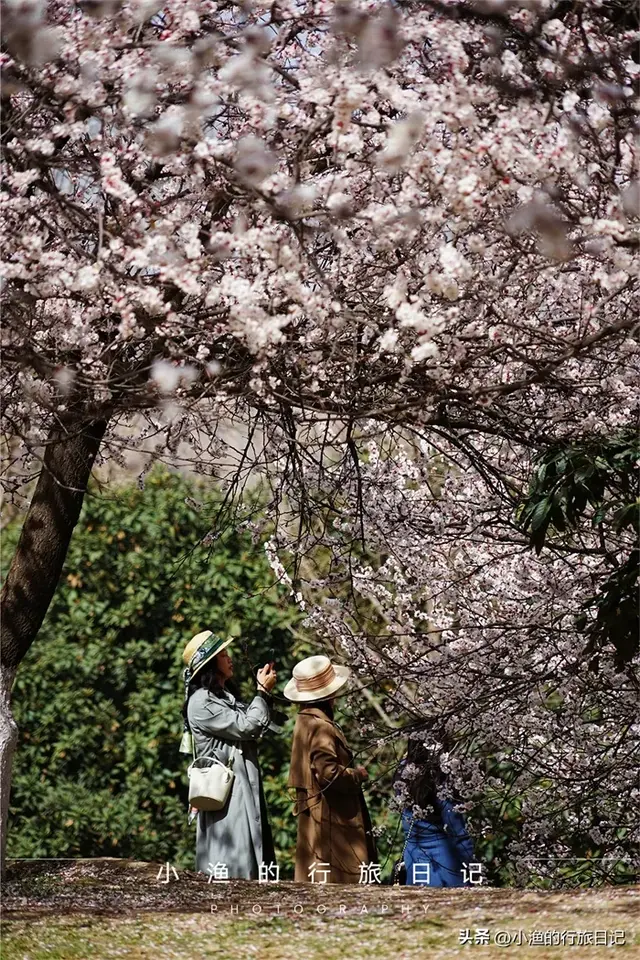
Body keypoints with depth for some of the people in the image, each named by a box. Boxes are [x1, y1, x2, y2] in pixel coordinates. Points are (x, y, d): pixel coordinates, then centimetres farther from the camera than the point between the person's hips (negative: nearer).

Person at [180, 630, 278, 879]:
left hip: (242, 787, 10)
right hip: (225, 791, -10)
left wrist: (264, 693, 12)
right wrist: (263, 692, -6)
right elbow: (246, 727, -17)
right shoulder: (201, 702, -13)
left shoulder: (224, 698, 18)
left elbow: (256, 728, 20)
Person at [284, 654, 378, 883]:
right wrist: (357, 775, -10)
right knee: (334, 876, -8)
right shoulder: (321, 727, -19)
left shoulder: (305, 721, 11)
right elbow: (328, 772, -25)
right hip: (330, 817, -10)